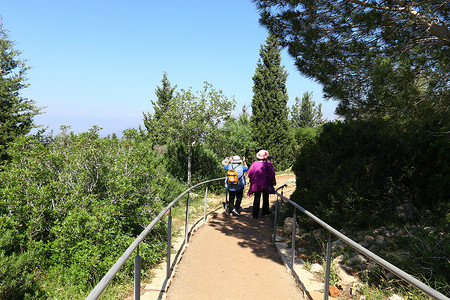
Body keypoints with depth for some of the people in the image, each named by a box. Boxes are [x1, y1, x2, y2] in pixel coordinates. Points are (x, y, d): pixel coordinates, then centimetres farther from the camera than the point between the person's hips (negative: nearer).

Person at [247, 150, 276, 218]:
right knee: (265, 198, 16)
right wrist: (274, 182, 3)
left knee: (256, 199, 6)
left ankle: (255, 214, 4)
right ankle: (265, 211, 25)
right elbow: (272, 173, -9)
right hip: (266, 184, -1)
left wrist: (251, 181, 10)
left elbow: (249, 173, -5)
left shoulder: (254, 164, -8)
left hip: (256, 184, 1)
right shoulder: (268, 164, -11)